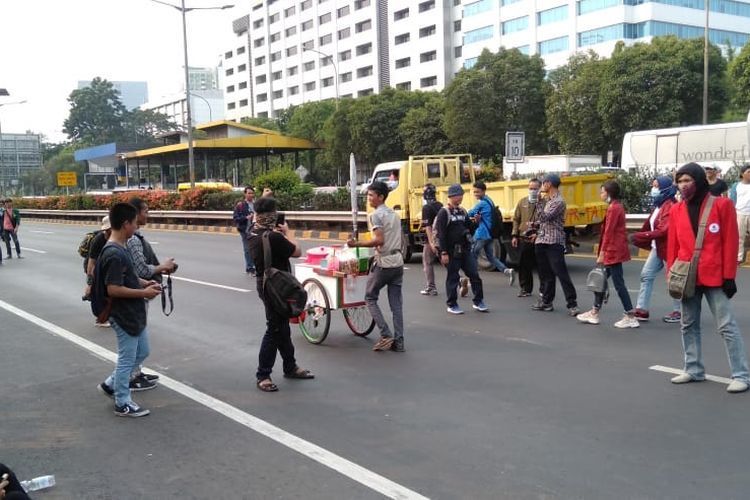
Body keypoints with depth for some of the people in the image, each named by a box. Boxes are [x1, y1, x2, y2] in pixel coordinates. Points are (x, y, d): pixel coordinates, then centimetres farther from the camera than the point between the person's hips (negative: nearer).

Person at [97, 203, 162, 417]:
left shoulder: (121, 248, 7)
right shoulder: (114, 254, -24)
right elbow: (113, 289, -26)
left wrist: (143, 283, 5)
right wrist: (143, 292, -20)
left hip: (134, 314, 10)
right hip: (123, 316, -10)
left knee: (142, 352, 21)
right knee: (126, 360, 3)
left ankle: (111, 384, 33)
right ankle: (122, 404, 17)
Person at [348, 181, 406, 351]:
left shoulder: (375, 215, -11)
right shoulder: (394, 214, 15)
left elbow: (379, 240, -21)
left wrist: (357, 244, -17)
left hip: (383, 263, -7)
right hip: (398, 262, 8)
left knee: (370, 297, 7)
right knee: (396, 303, 8)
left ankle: (386, 335, 0)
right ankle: (398, 341, 8)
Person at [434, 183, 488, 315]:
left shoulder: (462, 211, 13)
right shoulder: (444, 213, -9)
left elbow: (470, 228, 19)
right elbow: (441, 234, -13)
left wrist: (475, 222, -3)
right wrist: (443, 253, -19)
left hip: (465, 249, 6)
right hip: (451, 251, -6)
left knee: (474, 275, 5)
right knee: (453, 278, 2)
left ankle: (478, 301, 17)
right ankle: (452, 305, 14)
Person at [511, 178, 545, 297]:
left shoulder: (544, 203, -3)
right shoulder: (522, 202, 10)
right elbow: (516, 219, 12)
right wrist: (514, 236, 6)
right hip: (523, 239, 3)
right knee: (524, 265, 7)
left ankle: (544, 289, 16)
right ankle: (525, 289, 18)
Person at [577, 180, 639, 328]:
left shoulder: (613, 208, -15)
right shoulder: (618, 206, 14)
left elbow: (608, 232, -18)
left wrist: (602, 253, -17)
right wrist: (603, 252, 16)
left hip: (613, 251, -10)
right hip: (614, 250, 10)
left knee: (618, 283, -5)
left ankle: (631, 317, 0)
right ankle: (594, 313, 23)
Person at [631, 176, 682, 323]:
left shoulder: (670, 206, -18)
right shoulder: (659, 205, 11)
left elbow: (663, 230, -24)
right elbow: (649, 224, 13)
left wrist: (641, 236, -22)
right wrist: (641, 237, 2)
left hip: (668, 247, -9)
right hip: (657, 247, 9)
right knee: (646, 275, 6)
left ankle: (678, 311, 18)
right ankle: (641, 310, 8)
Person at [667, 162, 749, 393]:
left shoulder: (721, 205, -4)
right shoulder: (677, 210, 7)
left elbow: (730, 243, -5)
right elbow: (673, 245, 9)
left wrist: (729, 276, -8)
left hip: (714, 277, -5)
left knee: (727, 326, -4)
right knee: (688, 325, 11)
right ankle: (694, 370, 23)